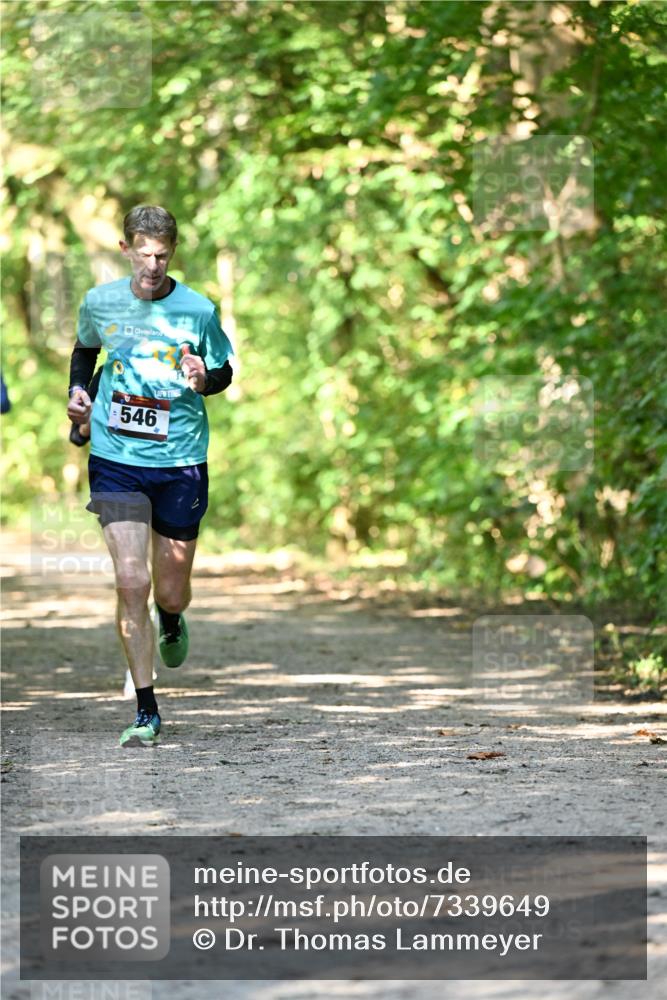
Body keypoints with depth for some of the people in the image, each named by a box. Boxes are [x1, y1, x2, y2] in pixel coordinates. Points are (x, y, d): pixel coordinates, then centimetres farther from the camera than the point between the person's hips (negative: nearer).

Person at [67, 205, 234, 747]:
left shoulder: (198, 310, -6)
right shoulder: (100, 302, 0)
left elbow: (225, 371, 7)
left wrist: (204, 379, -15)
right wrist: (77, 389, 3)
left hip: (181, 462, 0)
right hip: (116, 459, 0)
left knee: (171, 591, 8)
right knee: (131, 583, -10)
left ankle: (171, 621, 49)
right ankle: (146, 711, 0)